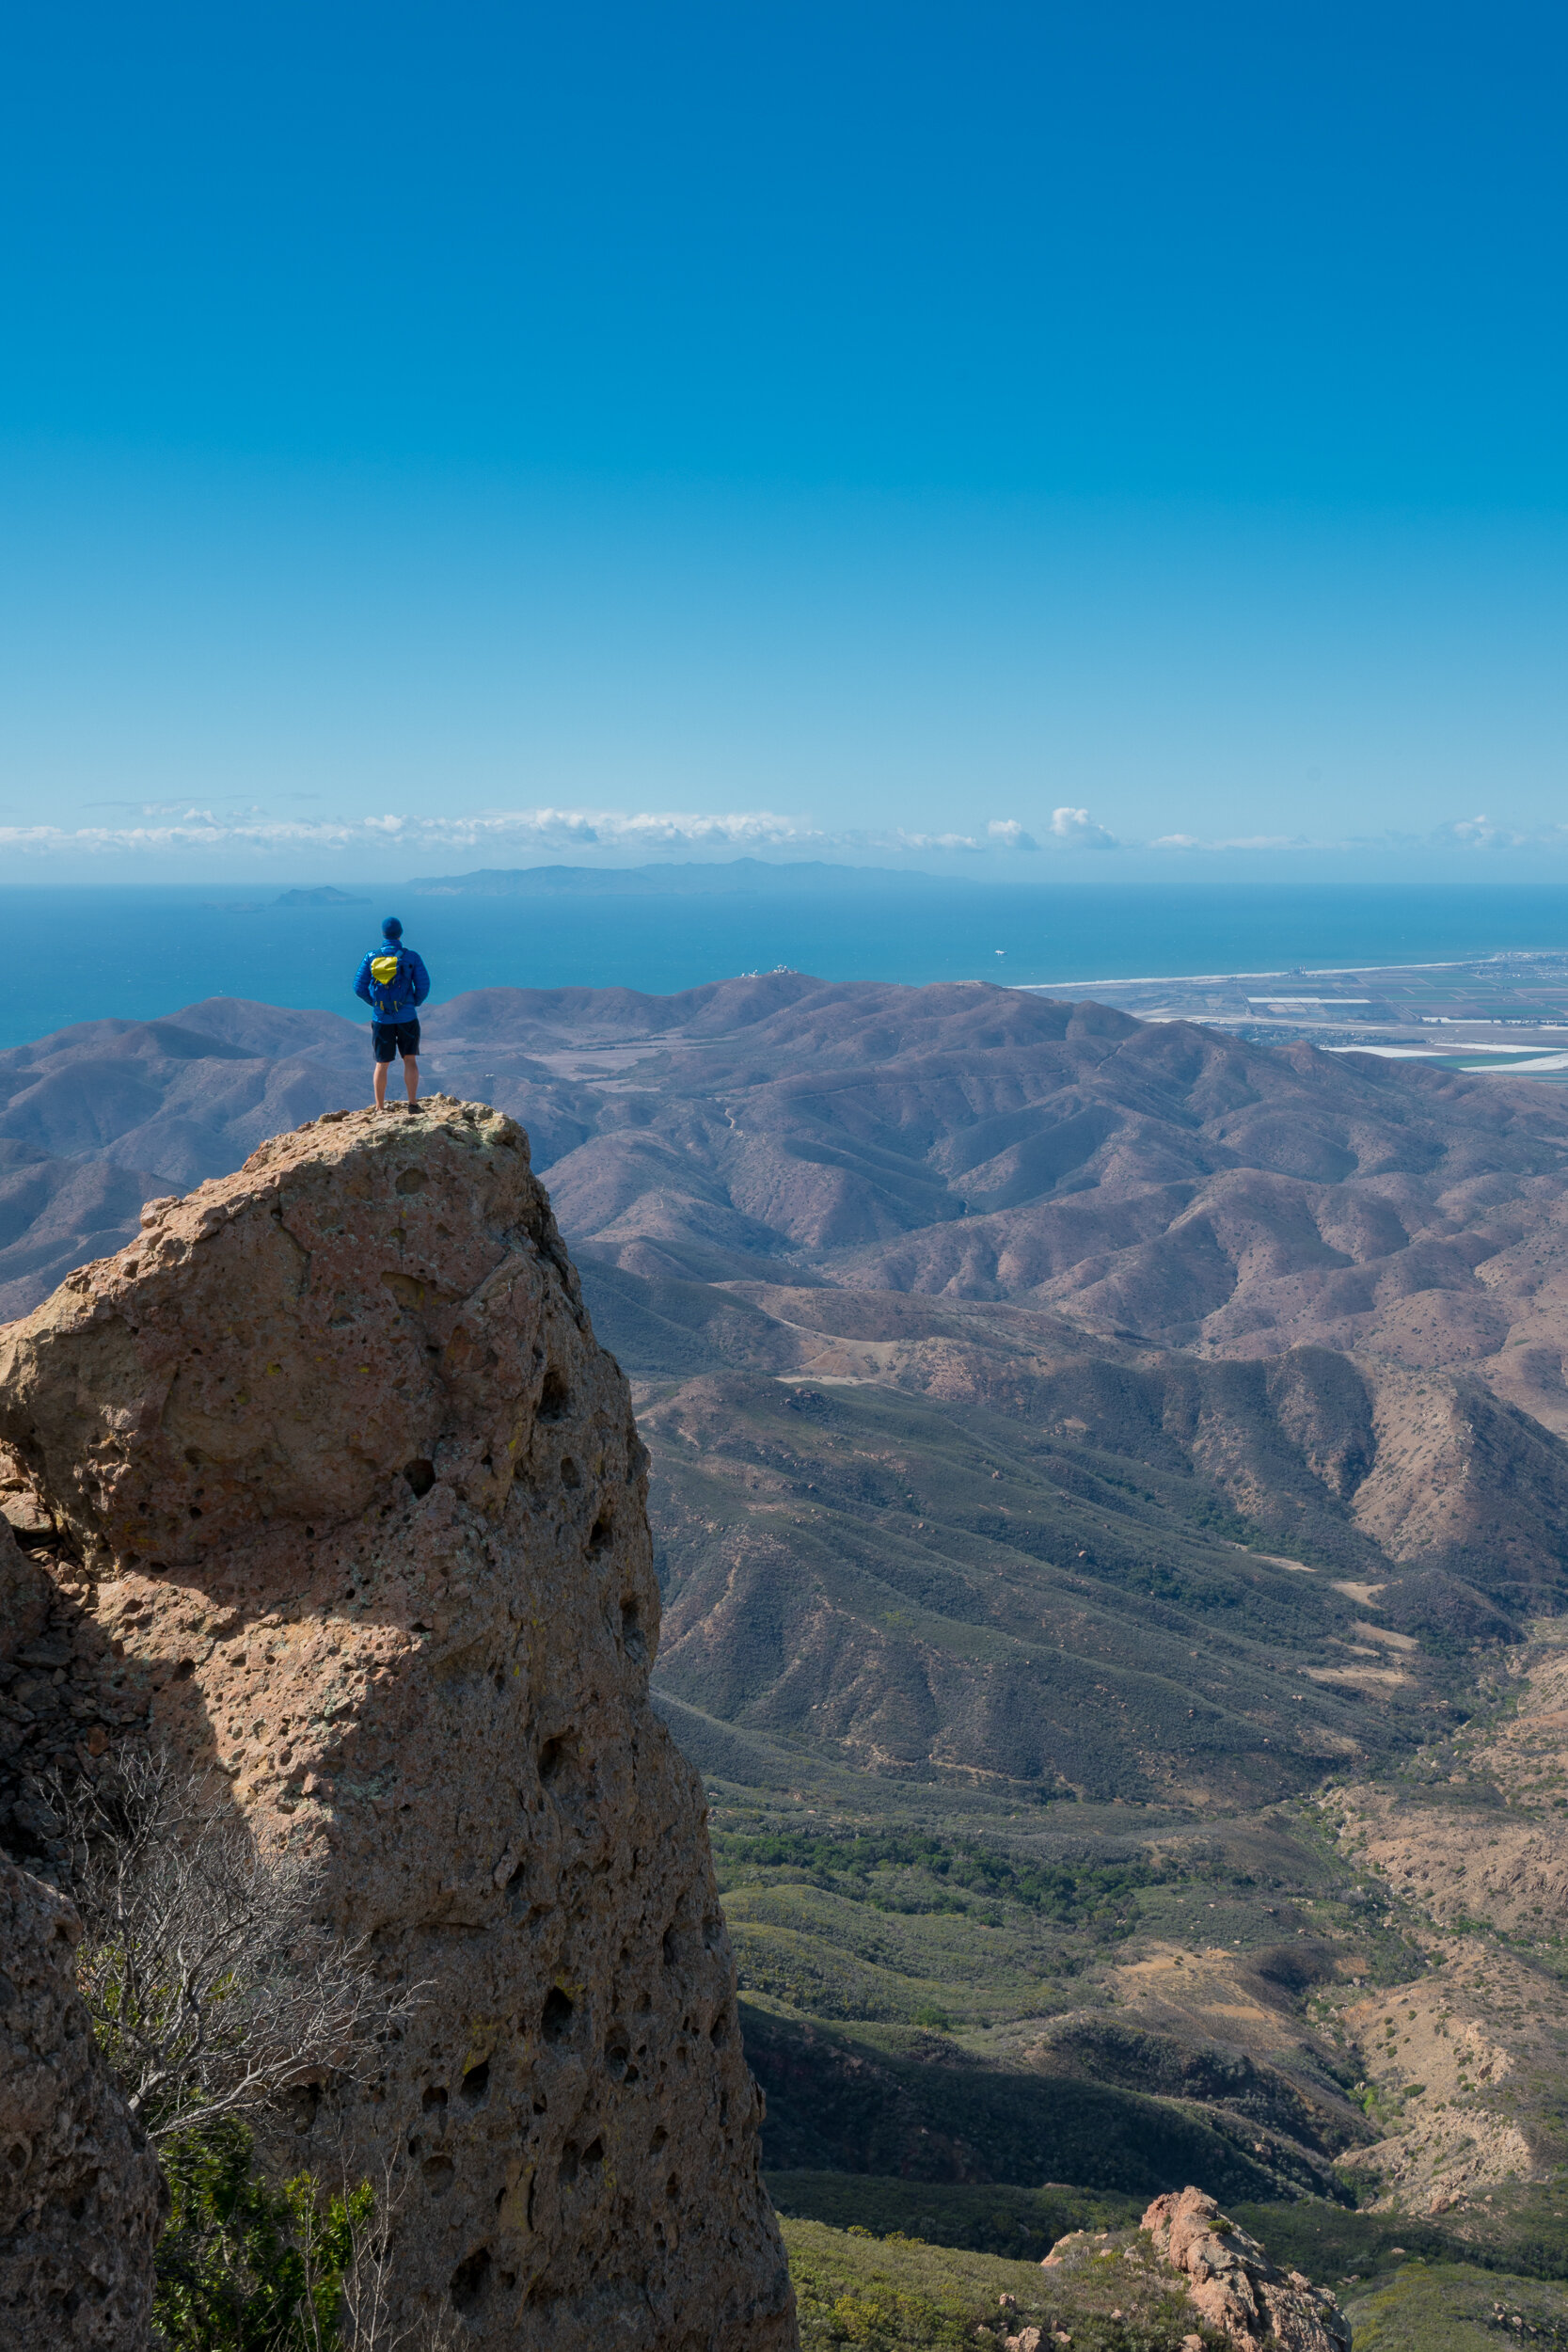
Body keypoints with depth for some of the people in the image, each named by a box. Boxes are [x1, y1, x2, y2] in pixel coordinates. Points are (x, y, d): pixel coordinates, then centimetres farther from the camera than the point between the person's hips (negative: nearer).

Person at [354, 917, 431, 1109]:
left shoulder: (371, 957, -1)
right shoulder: (411, 957, -5)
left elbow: (359, 988, 0)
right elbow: (423, 986, -7)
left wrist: (374, 1003, 14)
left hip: (381, 1019, 2)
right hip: (407, 1017, -2)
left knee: (382, 1064, 10)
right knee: (410, 1060, 4)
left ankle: (380, 1108, 15)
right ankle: (413, 1103, -9)